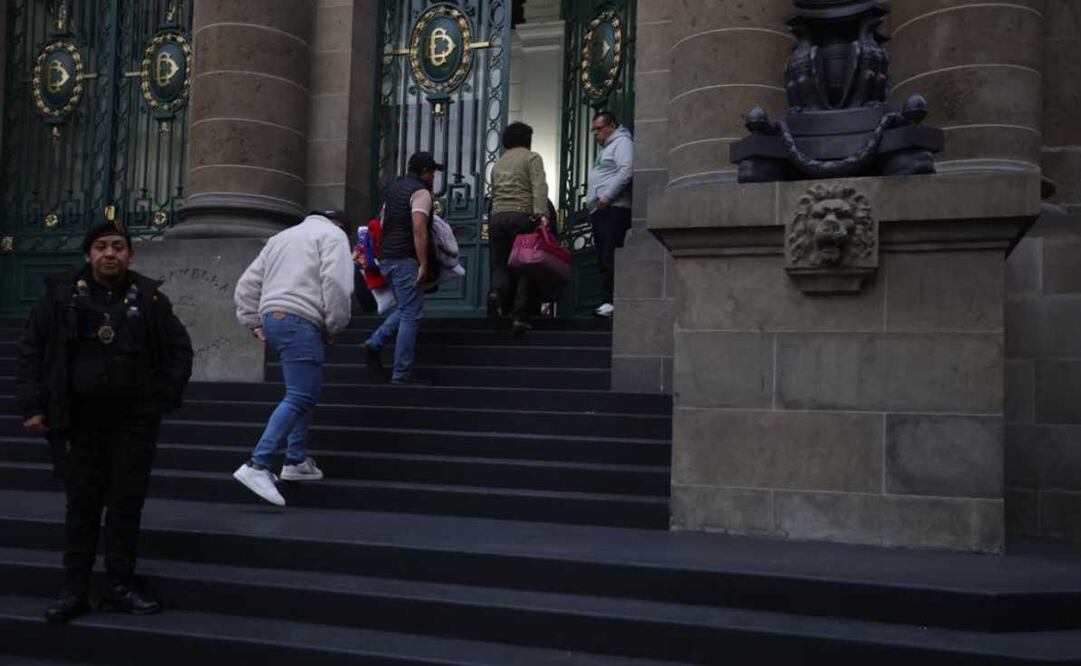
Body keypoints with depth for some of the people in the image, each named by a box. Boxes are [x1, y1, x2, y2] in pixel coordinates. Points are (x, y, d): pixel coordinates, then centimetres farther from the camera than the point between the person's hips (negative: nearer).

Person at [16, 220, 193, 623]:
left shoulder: (149, 298, 4)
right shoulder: (61, 295, 1)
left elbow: (180, 348, 11)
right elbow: (30, 351, 3)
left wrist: (165, 396, 2)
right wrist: (33, 406, -4)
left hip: (134, 421, 1)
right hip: (77, 421, -1)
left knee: (127, 503, 5)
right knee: (82, 505, 5)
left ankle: (120, 586, 15)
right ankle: (75, 590, 15)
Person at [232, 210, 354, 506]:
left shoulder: (282, 236, 29)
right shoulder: (333, 235, 6)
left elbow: (247, 284, 22)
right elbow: (336, 281, -12)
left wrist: (254, 323, 19)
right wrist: (335, 326, -5)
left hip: (272, 317, 9)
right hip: (300, 321, -9)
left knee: (307, 394, 18)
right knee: (299, 398, -13)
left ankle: (296, 461, 16)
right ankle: (257, 465, -22)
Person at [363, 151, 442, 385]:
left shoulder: (392, 188, 18)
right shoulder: (421, 192, -8)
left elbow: (383, 224, 24)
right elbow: (419, 229, -20)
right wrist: (423, 264, -21)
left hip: (386, 258, 9)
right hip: (405, 259, -9)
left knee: (406, 309, 20)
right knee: (412, 314, -5)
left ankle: (374, 344, 8)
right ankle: (402, 373, -5)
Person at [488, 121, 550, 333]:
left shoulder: (498, 163, 24)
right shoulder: (532, 158, 6)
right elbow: (539, 187, -10)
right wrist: (541, 213, -19)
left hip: (497, 217, 4)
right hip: (522, 215, -4)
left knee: (500, 263, 7)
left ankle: (497, 291, -25)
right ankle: (519, 317, -5)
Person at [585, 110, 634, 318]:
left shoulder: (622, 143, 0)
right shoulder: (605, 148, 30)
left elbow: (626, 171, -15)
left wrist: (605, 198, -17)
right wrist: (591, 193, 18)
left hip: (613, 209, -10)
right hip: (599, 211, 10)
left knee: (610, 258, -15)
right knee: (604, 259, 5)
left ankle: (612, 302, -17)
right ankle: (608, 300, 5)